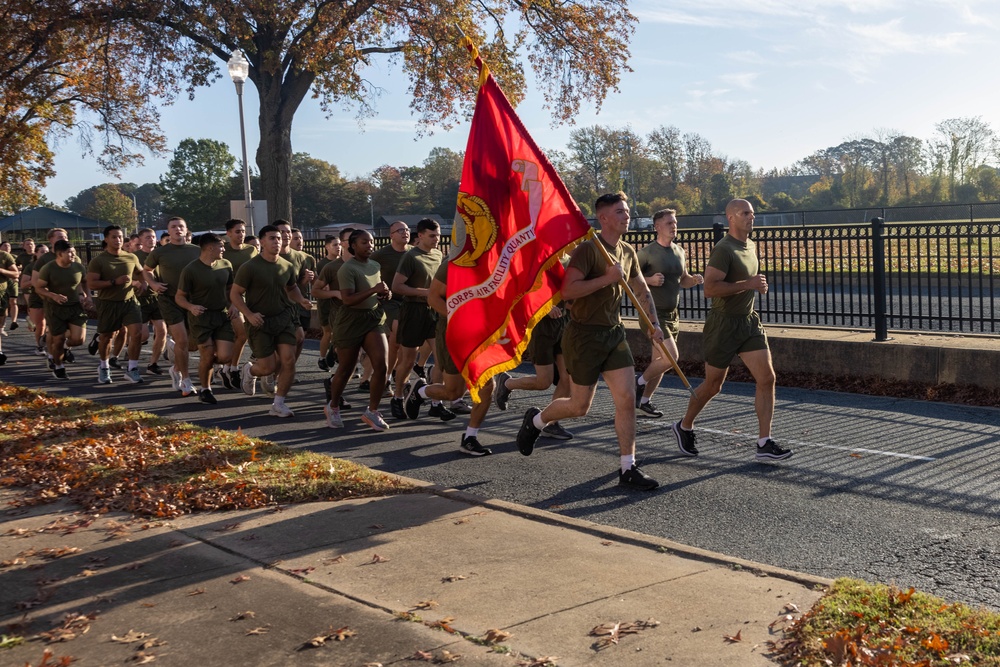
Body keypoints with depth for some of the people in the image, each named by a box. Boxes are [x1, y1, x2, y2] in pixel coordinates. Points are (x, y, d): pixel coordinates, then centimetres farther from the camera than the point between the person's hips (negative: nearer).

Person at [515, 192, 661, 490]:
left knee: (627, 399, -2)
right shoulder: (588, 249, -14)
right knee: (579, 406, 3)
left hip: (614, 333, 7)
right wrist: (607, 278, -25)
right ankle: (536, 420, 32)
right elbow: (568, 290, -24)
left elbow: (642, 291, 22)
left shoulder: (627, 252, 10)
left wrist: (653, 323, 10)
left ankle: (628, 469, 5)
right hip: (585, 335, -7)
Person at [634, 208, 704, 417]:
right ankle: (640, 381, 7)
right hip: (653, 312, -7)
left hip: (672, 314, 7)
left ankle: (644, 400, 23)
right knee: (671, 357, -17)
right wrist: (649, 280, -22)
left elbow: (683, 280, 22)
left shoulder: (680, 252, 11)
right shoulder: (647, 252, -11)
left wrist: (694, 280, 0)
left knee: (660, 361, 10)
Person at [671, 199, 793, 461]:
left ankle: (764, 444, -1)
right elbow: (709, 288, -26)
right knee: (712, 386, 5)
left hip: (749, 321, 7)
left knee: (767, 378, -5)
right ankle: (685, 427, 30)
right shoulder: (723, 249, -16)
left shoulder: (751, 246, 12)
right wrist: (748, 284, -25)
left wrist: (758, 285, 11)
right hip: (723, 324, -7)